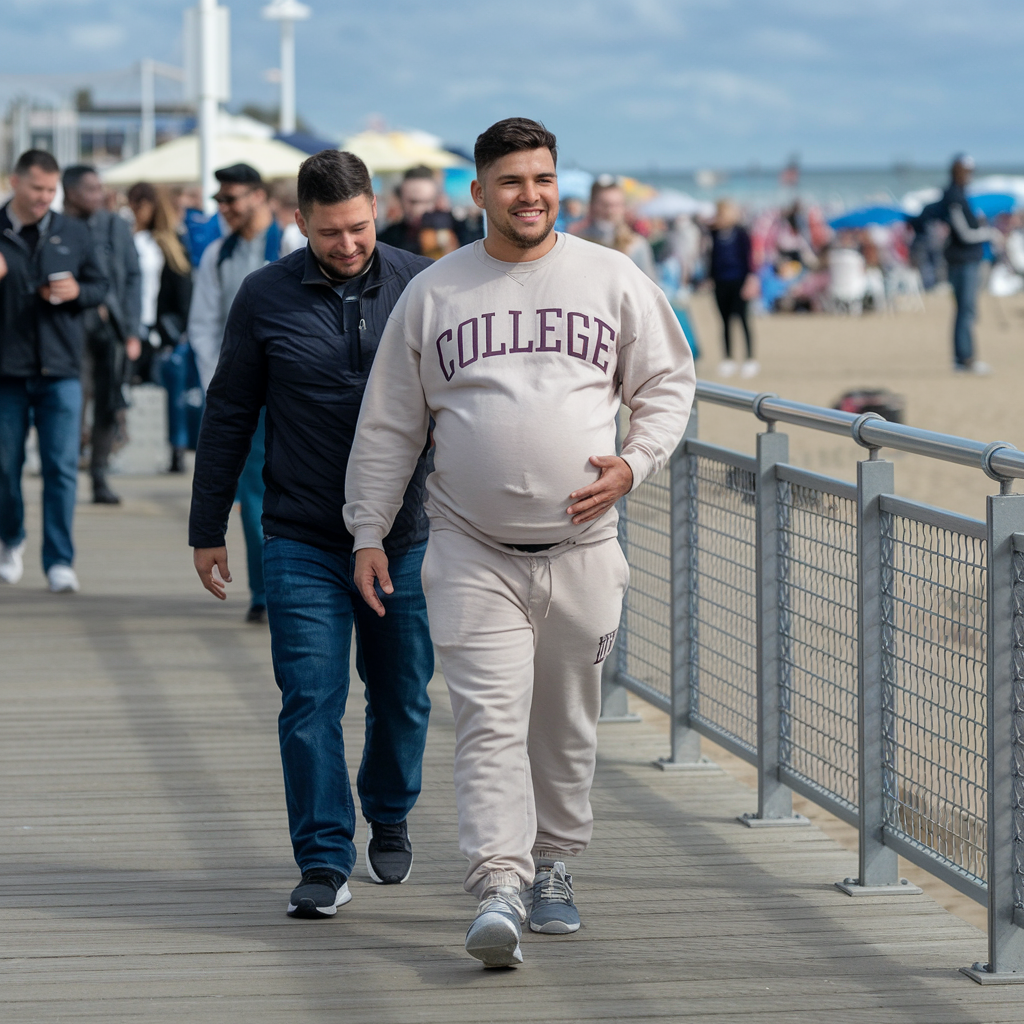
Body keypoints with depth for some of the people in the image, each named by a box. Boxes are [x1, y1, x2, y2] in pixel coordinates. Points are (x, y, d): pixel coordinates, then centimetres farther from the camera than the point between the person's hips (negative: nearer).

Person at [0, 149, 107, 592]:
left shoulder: (73, 233, 7)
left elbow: (100, 285, 14)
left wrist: (77, 292, -7)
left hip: (60, 370, 1)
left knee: (62, 468, -5)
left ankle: (59, 561, 0)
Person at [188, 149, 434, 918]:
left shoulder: (420, 287, 0)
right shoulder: (266, 298, -2)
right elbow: (229, 417, 6)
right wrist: (207, 529, 6)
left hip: (405, 538, 1)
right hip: (304, 543, -1)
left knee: (402, 698, 12)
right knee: (310, 702, -8)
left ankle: (390, 821, 36)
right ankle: (326, 862, -3)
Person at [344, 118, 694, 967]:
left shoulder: (613, 279, 5)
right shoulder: (432, 293, 4)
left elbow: (668, 382, 12)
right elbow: (389, 426, 9)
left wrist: (633, 465, -5)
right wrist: (369, 531, 5)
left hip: (581, 546, 1)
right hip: (473, 554, -1)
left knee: (567, 724, 11)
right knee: (489, 720, -13)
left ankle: (554, 867, 27)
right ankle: (499, 888, -20)